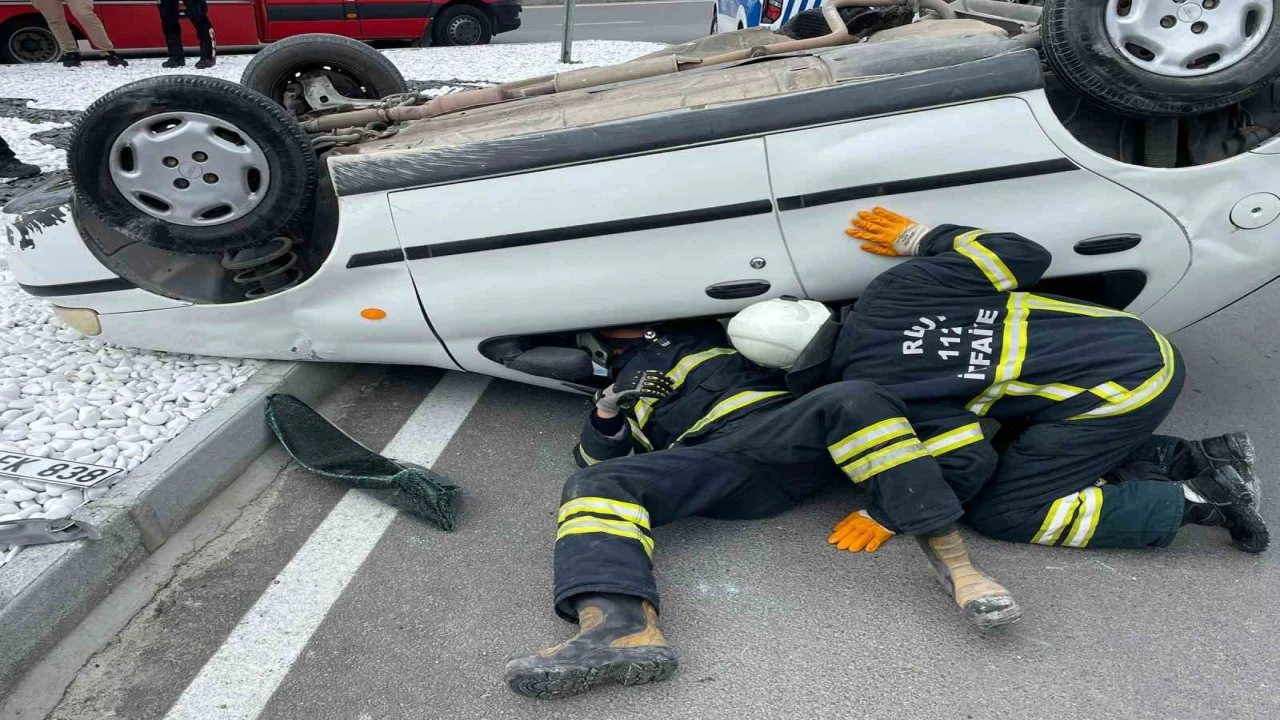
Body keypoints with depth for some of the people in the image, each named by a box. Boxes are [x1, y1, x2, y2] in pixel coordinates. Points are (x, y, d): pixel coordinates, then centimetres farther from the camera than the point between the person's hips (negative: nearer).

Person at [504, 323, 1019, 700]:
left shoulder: (703, 330, 32)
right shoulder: (622, 380, 34)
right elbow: (598, 459, 24)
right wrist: (605, 414, 5)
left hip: (779, 428, 0)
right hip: (708, 464, 0)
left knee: (852, 400, -30)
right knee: (594, 485, -25)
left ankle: (953, 563, -37)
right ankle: (622, 627, -53)